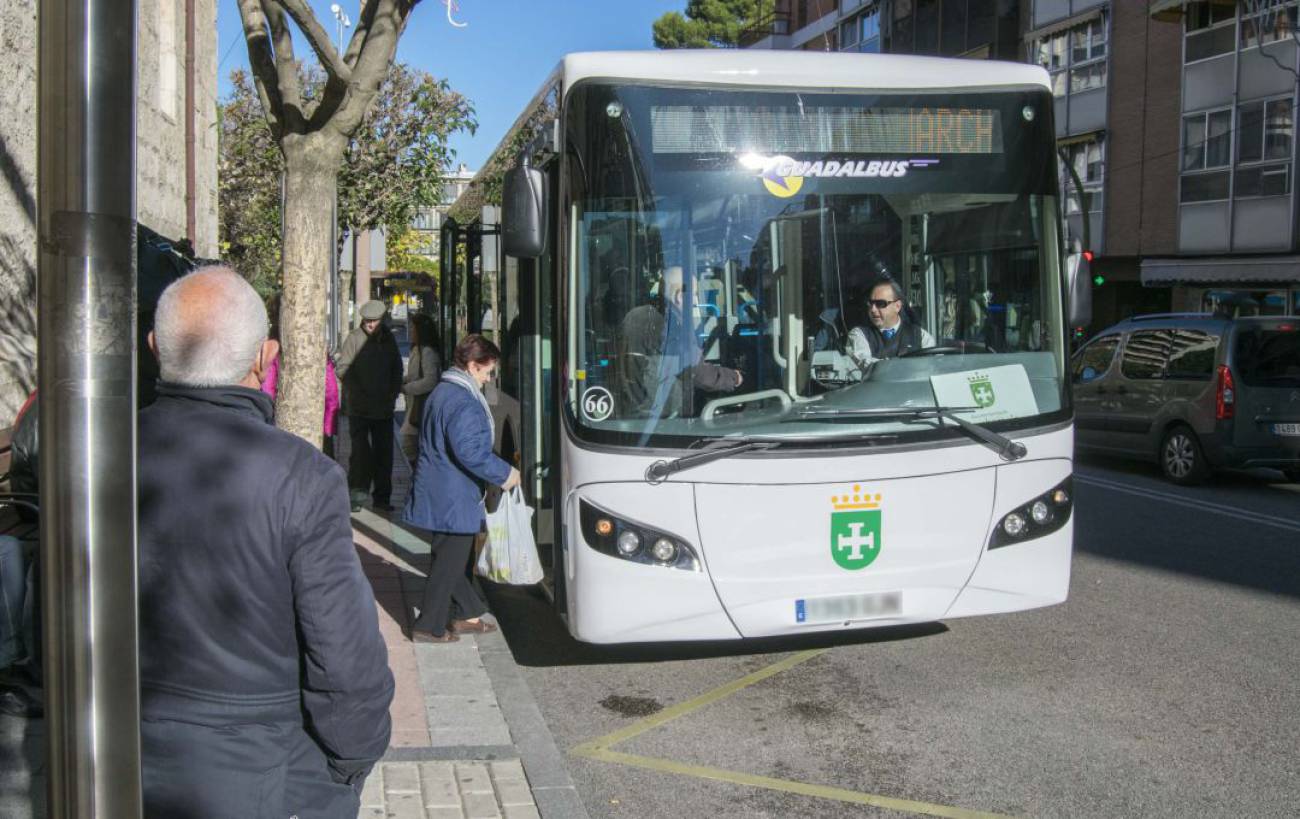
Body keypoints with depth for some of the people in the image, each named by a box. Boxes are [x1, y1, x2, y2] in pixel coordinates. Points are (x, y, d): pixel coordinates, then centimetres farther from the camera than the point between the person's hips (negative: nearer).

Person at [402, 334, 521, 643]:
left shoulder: (442, 392, 13)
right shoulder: (464, 402, -21)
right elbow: (469, 450, -29)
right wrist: (504, 474, -18)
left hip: (439, 495, 11)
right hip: (452, 499, -11)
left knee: (451, 558, 19)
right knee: (449, 562, 1)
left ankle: (466, 613, 32)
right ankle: (429, 627, 10)